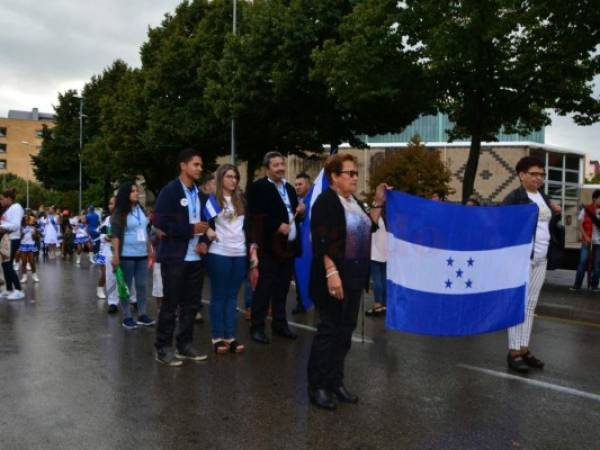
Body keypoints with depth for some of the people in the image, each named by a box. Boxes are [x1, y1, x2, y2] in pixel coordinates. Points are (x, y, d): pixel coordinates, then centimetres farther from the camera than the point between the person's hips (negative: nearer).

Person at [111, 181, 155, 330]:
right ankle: (127, 317, 8)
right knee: (127, 286, 2)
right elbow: (115, 235, -11)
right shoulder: (119, 213, -7)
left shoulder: (141, 210, 10)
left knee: (141, 285, 8)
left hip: (142, 254, 5)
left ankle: (142, 315, 16)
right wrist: (115, 255, -17)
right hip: (127, 255, -5)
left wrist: (150, 250, 17)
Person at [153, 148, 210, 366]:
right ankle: (163, 348, 10)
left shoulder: (199, 193, 13)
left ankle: (185, 345, 21)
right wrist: (191, 229, -16)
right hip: (175, 257, -6)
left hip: (195, 257, 6)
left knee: (190, 303, 11)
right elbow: (161, 223, -16)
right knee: (170, 304, 0)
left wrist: (203, 240, 0)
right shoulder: (169, 191, -7)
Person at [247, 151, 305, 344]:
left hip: (289, 246, 7)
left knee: (282, 288, 13)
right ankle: (257, 327, 6)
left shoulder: (290, 188, 19)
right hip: (270, 246, -7)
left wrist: (300, 211, 4)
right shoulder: (258, 187, -5)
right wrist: (278, 226, -19)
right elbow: (255, 216, -15)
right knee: (264, 289, -3)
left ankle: (280, 323, 24)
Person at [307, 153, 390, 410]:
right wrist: (331, 272, -27)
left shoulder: (353, 201, 13)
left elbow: (368, 228, 17)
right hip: (335, 278, -8)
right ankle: (317, 387, 10)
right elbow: (321, 242, -20)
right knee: (328, 331, -2)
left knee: (345, 332, 13)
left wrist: (378, 203, 11)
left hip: (354, 278, 8)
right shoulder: (326, 201, -13)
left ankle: (335, 382, 24)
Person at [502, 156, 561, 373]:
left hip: (541, 259, 7)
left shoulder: (544, 198, 15)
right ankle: (514, 352, 0)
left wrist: (557, 214, 5)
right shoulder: (514, 198, -8)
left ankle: (524, 349, 17)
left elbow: (550, 226, 22)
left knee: (531, 305, 10)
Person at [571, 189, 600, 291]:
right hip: (587, 241, -2)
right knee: (582, 263, -3)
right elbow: (580, 225, -1)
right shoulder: (586, 209, -3)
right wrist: (586, 237, -11)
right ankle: (577, 285, 1)